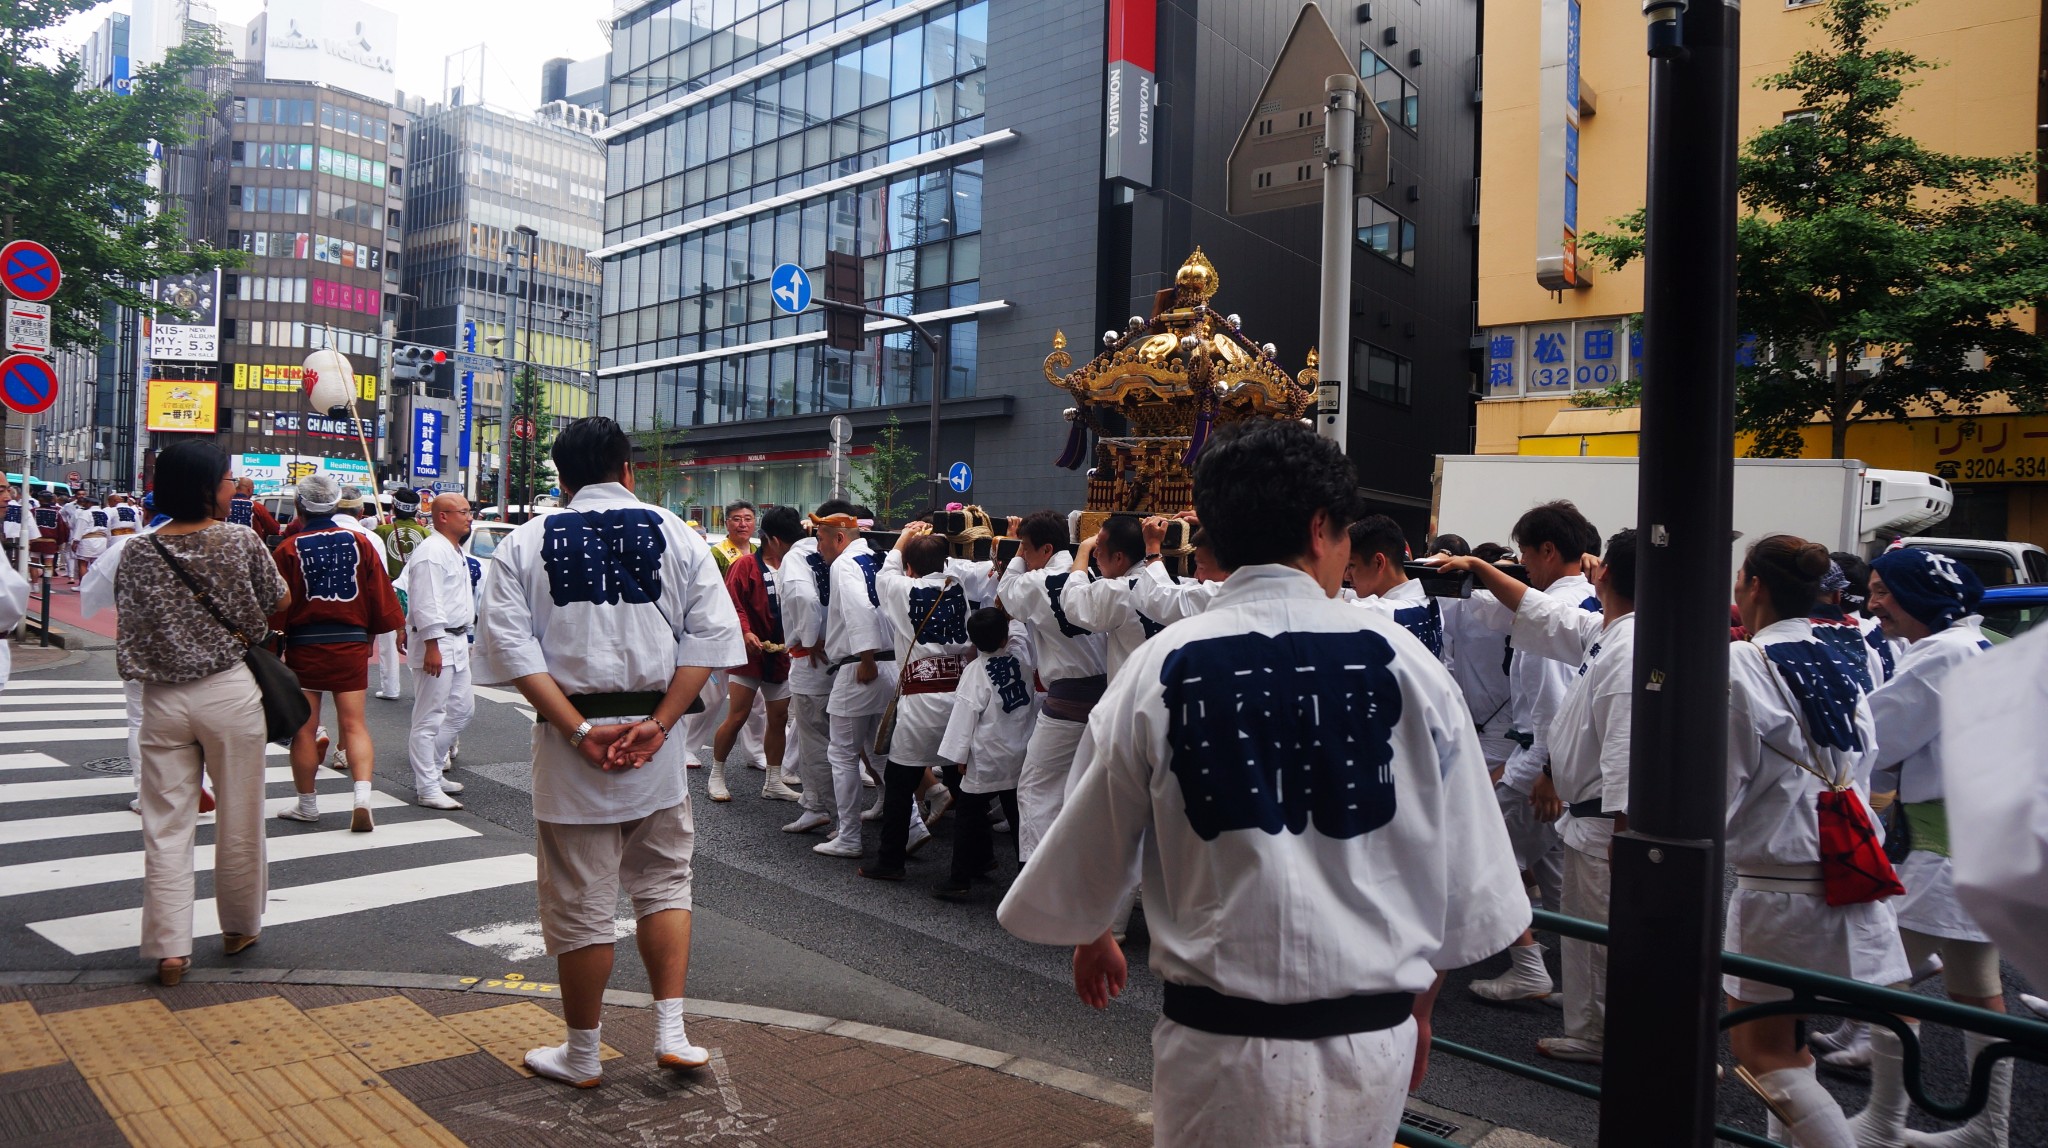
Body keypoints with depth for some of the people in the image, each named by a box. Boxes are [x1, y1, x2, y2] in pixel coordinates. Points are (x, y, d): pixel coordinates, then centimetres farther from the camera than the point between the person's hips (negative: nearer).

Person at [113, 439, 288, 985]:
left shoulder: (138, 552, -3)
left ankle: (169, 948, 9)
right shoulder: (241, 540, -9)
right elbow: (281, 601, 3)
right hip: (229, 692, -2)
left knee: (166, 826, 8)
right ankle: (239, 927, 27)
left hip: (163, 698, 3)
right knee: (239, 820, 13)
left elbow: (129, 629, 0)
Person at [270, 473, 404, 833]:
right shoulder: (360, 542, -1)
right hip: (351, 644, 2)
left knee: (304, 729, 9)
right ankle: (362, 796, -12)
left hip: (303, 645, -1)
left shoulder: (289, 549, -7)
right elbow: (380, 597, 3)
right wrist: (370, 635, 17)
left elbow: (278, 605, -5)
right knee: (354, 724, 4)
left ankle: (307, 805, 19)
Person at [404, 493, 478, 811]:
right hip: (435, 643, -10)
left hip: (456, 641, 10)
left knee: (462, 707, 18)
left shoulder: (457, 552, 16)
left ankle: (431, 770, 29)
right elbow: (425, 604, -22)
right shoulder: (431, 552, -16)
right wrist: (432, 647, -24)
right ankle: (427, 788, 2)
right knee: (429, 718, -4)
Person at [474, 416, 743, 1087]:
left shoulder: (524, 544, 2)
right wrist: (659, 722, -9)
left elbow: (512, 644, -10)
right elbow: (710, 634, -6)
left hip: (569, 738, -1)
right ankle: (670, 1032, 16)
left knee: (580, 902, 9)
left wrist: (578, 729, -12)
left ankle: (582, 1055, 24)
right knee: (663, 880, 18)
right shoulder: (676, 536, 3)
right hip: (654, 736, 1)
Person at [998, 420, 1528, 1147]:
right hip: (1375, 1038, 2)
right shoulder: (1403, 662, -8)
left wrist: (1090, 937, 24)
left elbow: (1084, 854, 2)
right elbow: (1465, 874, 1)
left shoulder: (1159, 669, -10)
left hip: (1223, 1040, -2)